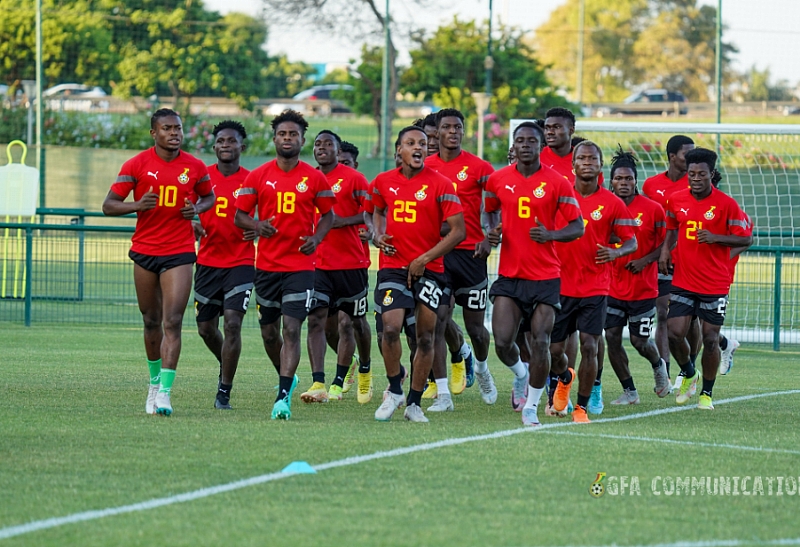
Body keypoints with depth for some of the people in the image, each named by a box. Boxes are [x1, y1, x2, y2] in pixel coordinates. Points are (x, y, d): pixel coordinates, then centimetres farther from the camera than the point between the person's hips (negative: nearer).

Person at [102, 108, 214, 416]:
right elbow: (109, 206, -3)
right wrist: (137, 205, -22)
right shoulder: (137, 165, -3)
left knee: (172, 322, -12)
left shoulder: (195, 167, 1)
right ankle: (155, 381, 30)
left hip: (179, 252, -1)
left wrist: (197, 208, -4)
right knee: (151, 322, 11)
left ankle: (165, 392, -17)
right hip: (145, 251, 1)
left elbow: (209, 196, 19)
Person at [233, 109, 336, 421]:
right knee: (269, 332, 12)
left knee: (291, 330, -14)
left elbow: (328, 215, 12)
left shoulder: (315, 179, 1)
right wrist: (257, 226, -15)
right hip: (266, 264, 3)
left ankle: (283, 396, -18)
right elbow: (239, 216, 7)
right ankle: (287, 377, 39)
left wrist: (316, 238, -8)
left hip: (301, 265, -3)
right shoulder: (258, 177, 3)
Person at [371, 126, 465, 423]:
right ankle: (394, 391, 6)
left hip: (429, 269, -1)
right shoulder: (384, 181, 6)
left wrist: (424, 259, -13)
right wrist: (379, 235, 6)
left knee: (425, 336, 2)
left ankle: (414, 403, 15)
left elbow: (458, 231, -9)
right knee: (391, 328, -16)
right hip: (393, 265, 1)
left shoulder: (440, 185, -7)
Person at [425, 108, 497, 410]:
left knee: (475, 326, 6)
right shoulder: (426, 168, 6)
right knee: (438, 321, -8)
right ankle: (443, 394, -3)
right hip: (436, 253, 1)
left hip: (470, 253, -1)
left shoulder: (479, 168, -1)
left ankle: (481, 368, 39)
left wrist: (489, 239, -17)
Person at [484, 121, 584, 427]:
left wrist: (550, 235, -21)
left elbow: (578, 227, -3)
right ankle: (520, 373, 27)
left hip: (545, 277, -2)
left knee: (540, 343, -6)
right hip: (509, 274, 2)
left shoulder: (557, 183, -5)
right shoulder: (498, 180, 3)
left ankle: (531, 405, 10)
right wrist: (491, 232, 0)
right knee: (502, 341, -7)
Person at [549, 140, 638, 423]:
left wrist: (614, 252, -16)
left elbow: (631, 241, 4)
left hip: (595, 288, -1)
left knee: (589, 346, -11)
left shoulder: (613, 204, -1)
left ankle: (582, 407, 2)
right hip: (561, 284, 1)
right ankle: (564, 378, 39)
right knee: (554, 350, 4)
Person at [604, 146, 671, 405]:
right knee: (612, 337, -4)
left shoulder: (653, 209, -7)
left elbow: (665, 243, 0)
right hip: (612, 287, 2)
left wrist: (646, 260, -14)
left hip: (643, 288, -2)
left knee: (639, 340, 2)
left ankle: (659, 366, 37)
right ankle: (629, 391, 11)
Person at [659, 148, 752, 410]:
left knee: (710, 339, 0)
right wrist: (666, 249, 3)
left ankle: (707, 393, 17)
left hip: (715, 285, -3)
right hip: (683, 281, 3)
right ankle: (688, 373, 23)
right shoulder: (676, 199, 2)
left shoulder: (726, 204, -9)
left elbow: (746, 238, -6)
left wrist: (715, 238, -20)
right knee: (675, 332, -7)